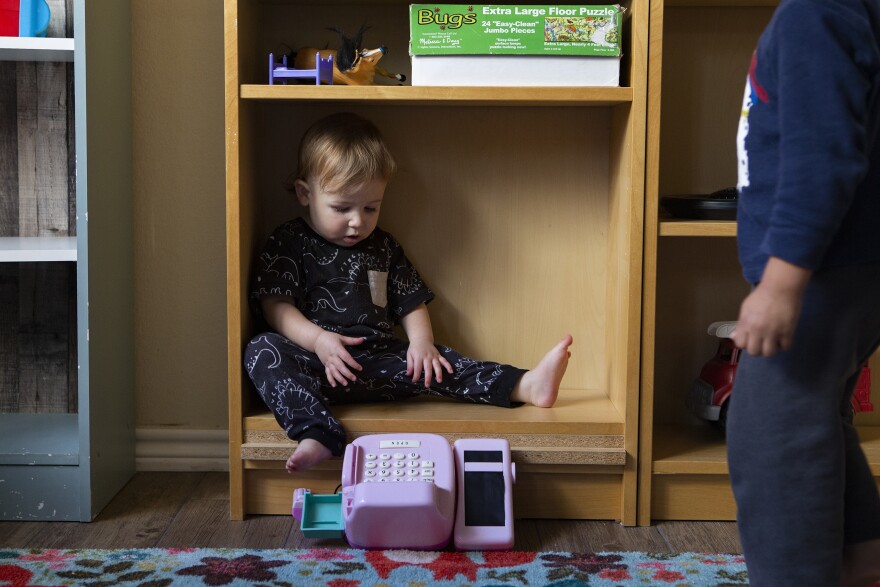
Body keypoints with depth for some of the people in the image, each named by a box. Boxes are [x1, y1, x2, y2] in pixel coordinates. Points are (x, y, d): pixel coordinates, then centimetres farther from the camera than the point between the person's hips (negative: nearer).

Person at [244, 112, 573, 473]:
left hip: (379, 364, 4)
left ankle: (525, 387, -24)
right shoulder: (288, 243, 5)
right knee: (263, 350, -32)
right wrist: (319, 339, -21)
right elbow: (275, 306, -5)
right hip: (316, 362, -4)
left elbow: (412, 305, 20)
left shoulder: (384, 248, 20)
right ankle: (317, 436, -50)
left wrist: (421, 340, -2)